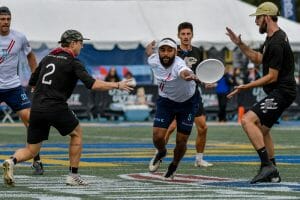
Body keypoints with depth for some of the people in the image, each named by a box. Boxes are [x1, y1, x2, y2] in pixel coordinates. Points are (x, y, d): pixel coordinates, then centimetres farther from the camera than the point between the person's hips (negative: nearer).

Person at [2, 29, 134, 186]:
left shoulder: (47, 58, 17)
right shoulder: (73, 63, -2)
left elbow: (32, 83, 23)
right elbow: (92, 84, -12)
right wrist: (117, 85, -5)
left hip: (36, 108, 5)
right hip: (56, 108, -5)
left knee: (31, 151, 10)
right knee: (77, 133, 20)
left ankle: (12, 161, -21)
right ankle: (73, 175, 17)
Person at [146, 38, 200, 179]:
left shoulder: (178, 65, -37)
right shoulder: (154, 61, -19)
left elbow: (184, 72, -63)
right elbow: (149, 52, 7)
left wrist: (189, 76, -85)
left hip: (187, 102, -3)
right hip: (166, 100, 3)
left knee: (181, 142, -1)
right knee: (158, 137, -11)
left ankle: (174, 165, 33)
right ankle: (161, 152, 27)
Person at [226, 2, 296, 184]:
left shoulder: (276, 43, -20)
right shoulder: (273, 37, 13)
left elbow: (272, 77, -21)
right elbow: (258, 59, 26)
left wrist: (247, 86, -21)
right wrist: (240, 44, 15)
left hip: (281, 92, -11)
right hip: (279, 92, 11)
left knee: (247, 120, -22)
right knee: (262, 130, 19)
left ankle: (267, 165, -24)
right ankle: (273, 174, 24)